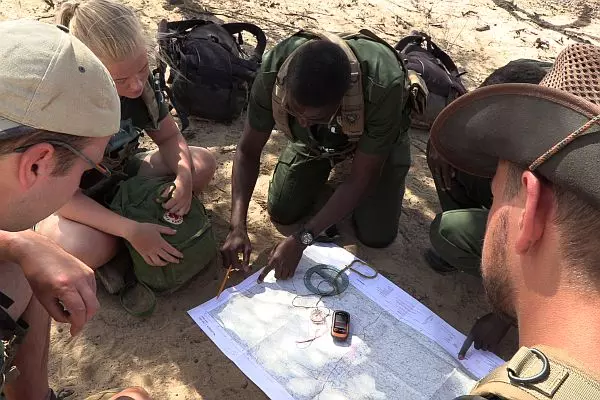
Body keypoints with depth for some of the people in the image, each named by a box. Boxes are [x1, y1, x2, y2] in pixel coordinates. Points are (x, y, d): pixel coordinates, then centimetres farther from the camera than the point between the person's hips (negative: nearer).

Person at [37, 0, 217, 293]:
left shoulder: (140, 81, -18)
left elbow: (169, 137, -5)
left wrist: (184, 177, -27)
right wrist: (131, 230, -38)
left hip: (120, 179, 6)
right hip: (68, 201, -5)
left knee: (202, 163, -13)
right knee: (87, 247, -40)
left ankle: (118, 247, -7)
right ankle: (113, 249, 1)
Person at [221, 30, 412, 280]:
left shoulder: (382, 87, -43)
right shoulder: (273, 72, -36)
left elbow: (361, 181, -32)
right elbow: (248, 152, -22)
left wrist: (301, 239, -35)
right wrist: (237, 227, -33)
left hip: (375, 135, -2)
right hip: (313, 138, 2)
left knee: (376, 236, -8)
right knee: (281, 213, -3)